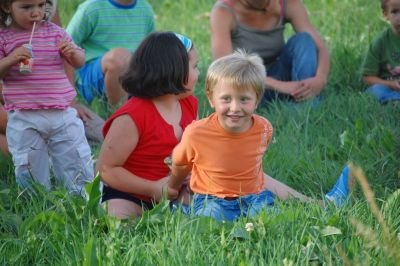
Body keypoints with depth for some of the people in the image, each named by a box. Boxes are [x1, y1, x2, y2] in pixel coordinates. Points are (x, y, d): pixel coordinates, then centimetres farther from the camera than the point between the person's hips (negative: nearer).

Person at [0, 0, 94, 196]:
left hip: (62, 113, 2)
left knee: (80, 171, 6)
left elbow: (79, 62, 12)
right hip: (24, 120, -2)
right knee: (30, 175, 6)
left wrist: (73, 53, -9)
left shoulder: (54, 32, 6)